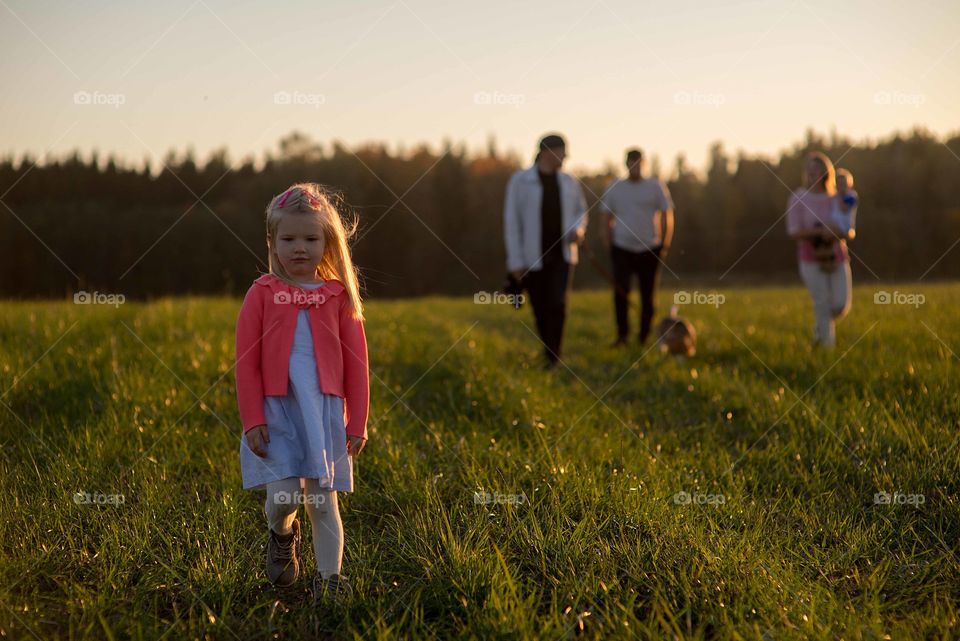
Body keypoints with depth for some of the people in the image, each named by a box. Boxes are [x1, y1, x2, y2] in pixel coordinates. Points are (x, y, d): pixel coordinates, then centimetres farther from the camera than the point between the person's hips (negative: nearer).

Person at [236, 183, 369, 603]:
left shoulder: (338, 296, 4)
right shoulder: (262, 294, 1)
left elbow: (356, 363, 6)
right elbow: (246, 362, 0)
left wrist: (356, 423, 3)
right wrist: (252, 420, -5)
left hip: (324, 411, 1)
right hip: (276, 411, -1)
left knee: (323, 501, 2)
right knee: (283, 496, -11)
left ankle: (329, 579, 9)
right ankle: (281, 534, 23)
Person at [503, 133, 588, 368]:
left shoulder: (569, 182, 5)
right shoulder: (519, 181, -5)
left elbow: (581, 210, 19)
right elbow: (511, 221, -6)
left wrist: (578, 229, -5)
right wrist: (515, 261, -10)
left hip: (562, 254, 1)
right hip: (532, 258, -1)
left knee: (557, 303, -16)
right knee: (540, 309, 6)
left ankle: (552, 357, -12)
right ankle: (549, 353, 24)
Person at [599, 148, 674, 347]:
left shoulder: (656, 187, 5)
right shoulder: (614, 188, 8)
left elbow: (667, 217, 7)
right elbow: (606, 219, 13)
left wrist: (665, 246, 0)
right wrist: (608, 246, 3)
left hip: (649, 250, 0)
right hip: (622, 248, 0)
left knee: (648, 296, 2)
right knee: (620, 292, -15)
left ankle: (644, 337, 12)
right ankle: (622, 334, -9)